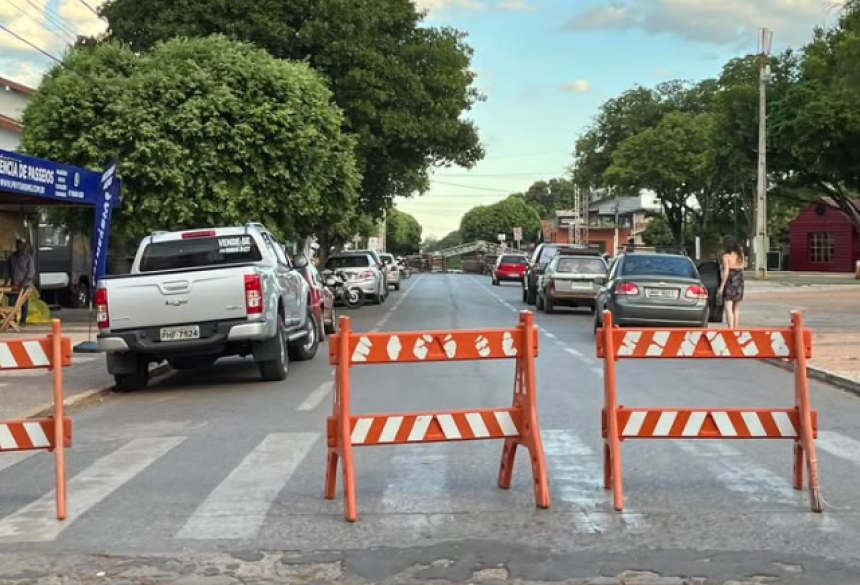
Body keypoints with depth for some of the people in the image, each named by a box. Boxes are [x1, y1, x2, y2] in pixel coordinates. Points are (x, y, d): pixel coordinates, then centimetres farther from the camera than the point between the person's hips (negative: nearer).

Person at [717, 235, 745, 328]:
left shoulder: (726, 255, -10)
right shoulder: (740, 254, 8)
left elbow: (726, 272, -15)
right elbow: (742, 269, 7)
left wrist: (721, 287, -14)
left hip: (730, 282, -6)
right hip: (739, 282, 6)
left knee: (728, 309, -7)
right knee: (736, 309, 14)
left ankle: (731, 329, -17)